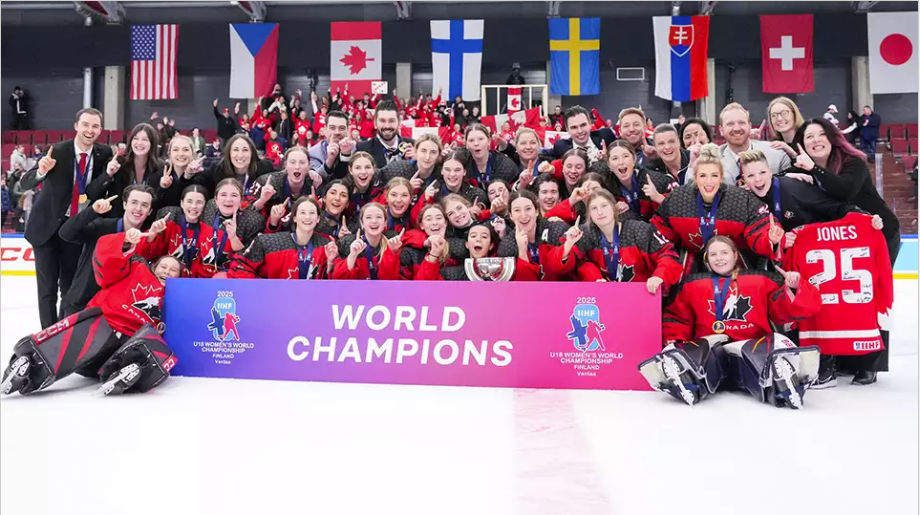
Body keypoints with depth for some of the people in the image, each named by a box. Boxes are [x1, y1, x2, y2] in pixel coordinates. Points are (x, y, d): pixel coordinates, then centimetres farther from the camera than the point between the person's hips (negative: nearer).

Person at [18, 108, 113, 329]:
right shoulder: (57, 151, -14)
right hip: (47, 225, -2)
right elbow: (24, 184, -16)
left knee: (71, 285, 12)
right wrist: (41, 171, -36)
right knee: (48, 286, 3)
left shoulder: (104, 153, -5)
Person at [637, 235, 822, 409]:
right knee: (684, 354, -35)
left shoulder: (760, 280, 14)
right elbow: (677, 318, 18)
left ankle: (780, 382, -59)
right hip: (709, 349, 1)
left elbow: (784, 311, 10)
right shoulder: (693, 285, 16)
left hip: (752, 346, 0)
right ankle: (687, 383, -58)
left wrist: (791, 289, -9)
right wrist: (673, 341, 0)